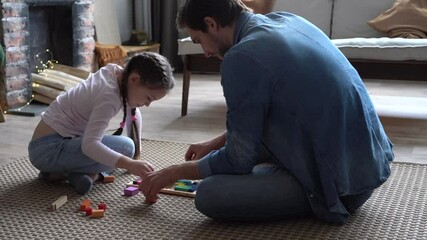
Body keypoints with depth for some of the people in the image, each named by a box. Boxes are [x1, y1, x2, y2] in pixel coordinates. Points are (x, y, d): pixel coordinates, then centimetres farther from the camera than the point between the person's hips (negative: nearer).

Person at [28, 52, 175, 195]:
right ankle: (63, 172, -9)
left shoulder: (121, 75, 0)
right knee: (125, 148, -22)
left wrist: (136, 155, 16)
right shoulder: (109, 96, -25)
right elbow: (89, 145, -35)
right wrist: (130, 165, -41)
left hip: (63, 140, 10)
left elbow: (134, 115, 15)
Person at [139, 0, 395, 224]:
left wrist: (176, 172, 6)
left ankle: (328, 201, -1)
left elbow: (239, 160, -10)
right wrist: (214, 144, 25)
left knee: (209, 195, -13)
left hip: (345, 181, -9)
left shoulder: (242, 58, -19)